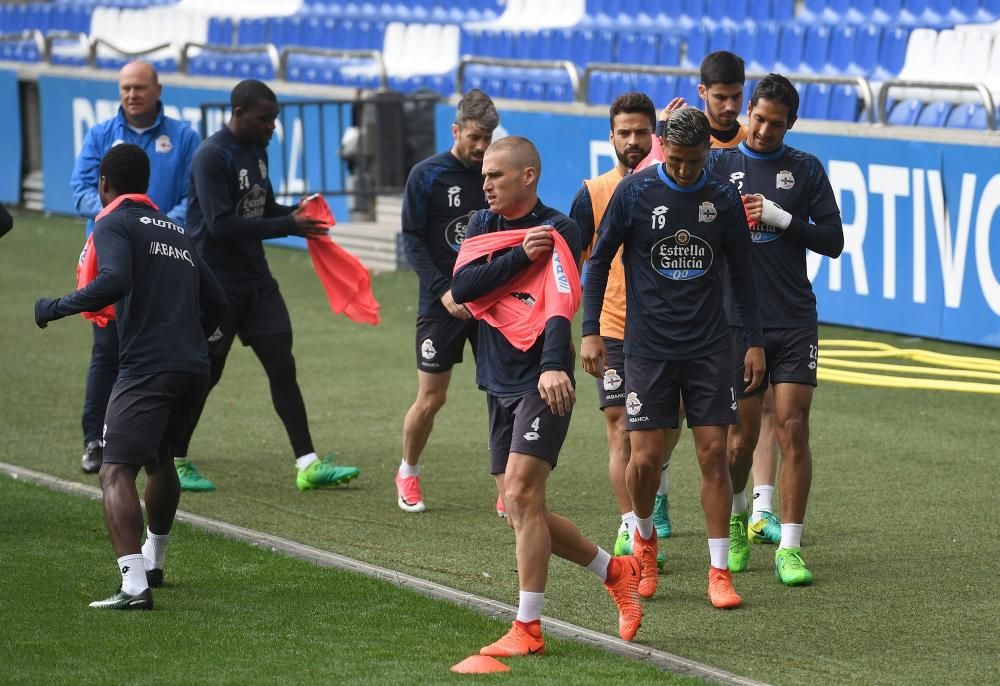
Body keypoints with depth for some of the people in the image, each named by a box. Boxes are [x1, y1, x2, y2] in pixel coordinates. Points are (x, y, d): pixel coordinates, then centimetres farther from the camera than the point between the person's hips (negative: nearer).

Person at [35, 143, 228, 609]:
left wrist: (55, 308, -11)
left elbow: (114, 281, -20)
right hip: (193, 366, 8)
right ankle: (152, 562, 45)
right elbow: (215, 301, 22)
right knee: (158, 460, 30)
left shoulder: (113, 224, -1)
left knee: (116, 473, -15)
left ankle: (134, 584, -32)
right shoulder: (175, 231, 22)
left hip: (146, 367, -8)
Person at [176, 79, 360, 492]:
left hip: (255, 280, 8)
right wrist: (288, 226, -23)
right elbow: (221, 224, -25)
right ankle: (175, 463, 16)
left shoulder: (257, 149, 9)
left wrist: (295, 213, -2)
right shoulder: (212, 157, -19)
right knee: (204, 373, 1)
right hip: (216, 283, -8)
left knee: (282, 367, 3)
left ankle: (308, 464, 3)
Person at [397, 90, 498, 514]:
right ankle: (408, 473, 23)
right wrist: (443, 290, -14)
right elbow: (412, 240, -4)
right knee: (431, 398, 1)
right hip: (441, 304, -2)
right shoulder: (426, 176, -3)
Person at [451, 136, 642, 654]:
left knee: (522, 496, -16)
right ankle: (616, 572, 28)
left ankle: (528, 628, -10)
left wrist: (553, 365, -40)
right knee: (522, 513, 9)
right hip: (499, 387, 7)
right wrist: (521, 255, -17)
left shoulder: (558, 230, -9)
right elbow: (461, 287, -6)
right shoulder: (482, 226, 10)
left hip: (542, 384, -7)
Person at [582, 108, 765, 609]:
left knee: (713, 455, -3)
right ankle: (644, 536, 26)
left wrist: (754, 342, 7)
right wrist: (590, 331, -3)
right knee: (645, 458, -5)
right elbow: (599, 261, 3)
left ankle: (719, 572, 2)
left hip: (709, 348, 1)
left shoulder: (723, 200, 2)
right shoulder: (634, 192, -4)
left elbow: (741, 274, 11)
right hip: (647, 349, -1)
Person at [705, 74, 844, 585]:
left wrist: (781, 218, -10)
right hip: (736, 322, 0)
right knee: (741, 437, 3)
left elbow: (832, 240, 2)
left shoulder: (806, 169, 6)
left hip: (794, 322, 0)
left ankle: (790, 547, -3)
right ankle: (735, 518, 31)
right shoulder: (718, 164, 6)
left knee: (793, 430, -7)